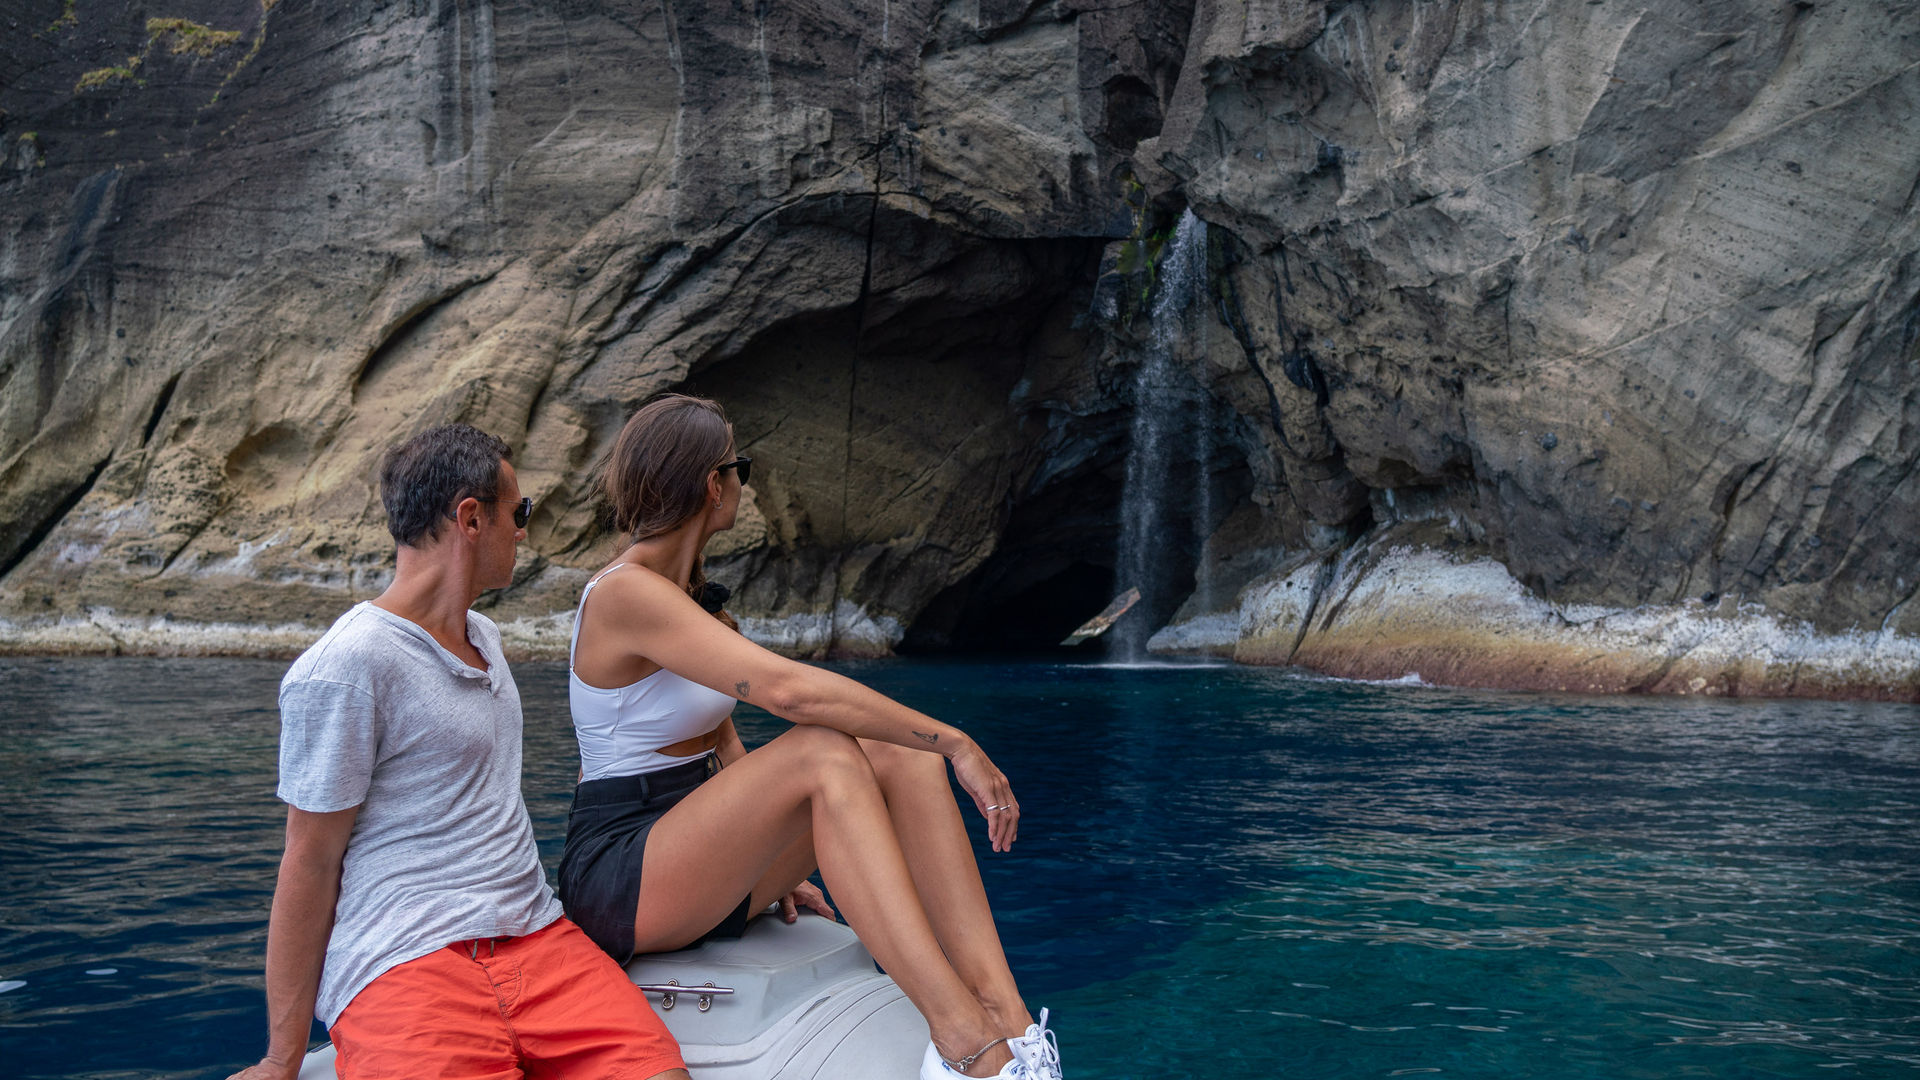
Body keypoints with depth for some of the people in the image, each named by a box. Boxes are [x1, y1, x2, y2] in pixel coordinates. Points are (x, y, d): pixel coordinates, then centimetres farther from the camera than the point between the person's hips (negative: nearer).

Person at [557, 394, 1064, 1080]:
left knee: (903, 755, -13)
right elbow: (788, 689, -28)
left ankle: (1002, 1016, -25)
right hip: (616, 881, -9)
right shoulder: (626, 593, -17)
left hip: (699, 862, 9)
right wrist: (956, 742, -25)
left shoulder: (677, 589, 14)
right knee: (824, 752, -32)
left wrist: (774, 862, 10)